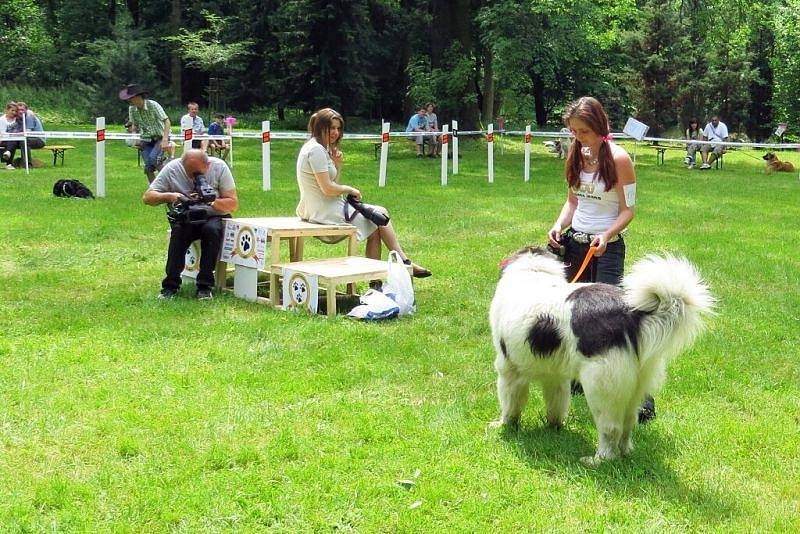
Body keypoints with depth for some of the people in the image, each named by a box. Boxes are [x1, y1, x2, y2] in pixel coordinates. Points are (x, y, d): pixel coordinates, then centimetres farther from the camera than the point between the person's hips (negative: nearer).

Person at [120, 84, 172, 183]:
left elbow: (167, 122, -21)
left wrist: (165, 140, -32)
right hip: (146, 140, 5)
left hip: (160, 138, -5)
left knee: (153, 158, -28)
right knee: (148, 168, -5)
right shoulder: (132, 109, -3)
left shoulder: (153, 105, -18)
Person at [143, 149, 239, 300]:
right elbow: (147, 197, -8)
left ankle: (204, 286, -25)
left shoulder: (219, 167, -12)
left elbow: (233, 204, -14)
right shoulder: (172, 169, -10)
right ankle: (171, 284, -23)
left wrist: (210, 201, -32)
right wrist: (169, 196, -27)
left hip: (213, 216, -1)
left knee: (211, 229, -34)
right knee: (178, 230, -32)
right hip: (184, 218, 1)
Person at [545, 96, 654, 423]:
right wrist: (559, 225, -5)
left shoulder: (618, 158, -12)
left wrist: (606, 235, -25)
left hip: (606, 247, -6)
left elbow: (628, 210, -9)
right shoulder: (576, 155, 6)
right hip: (574, 242, 6)